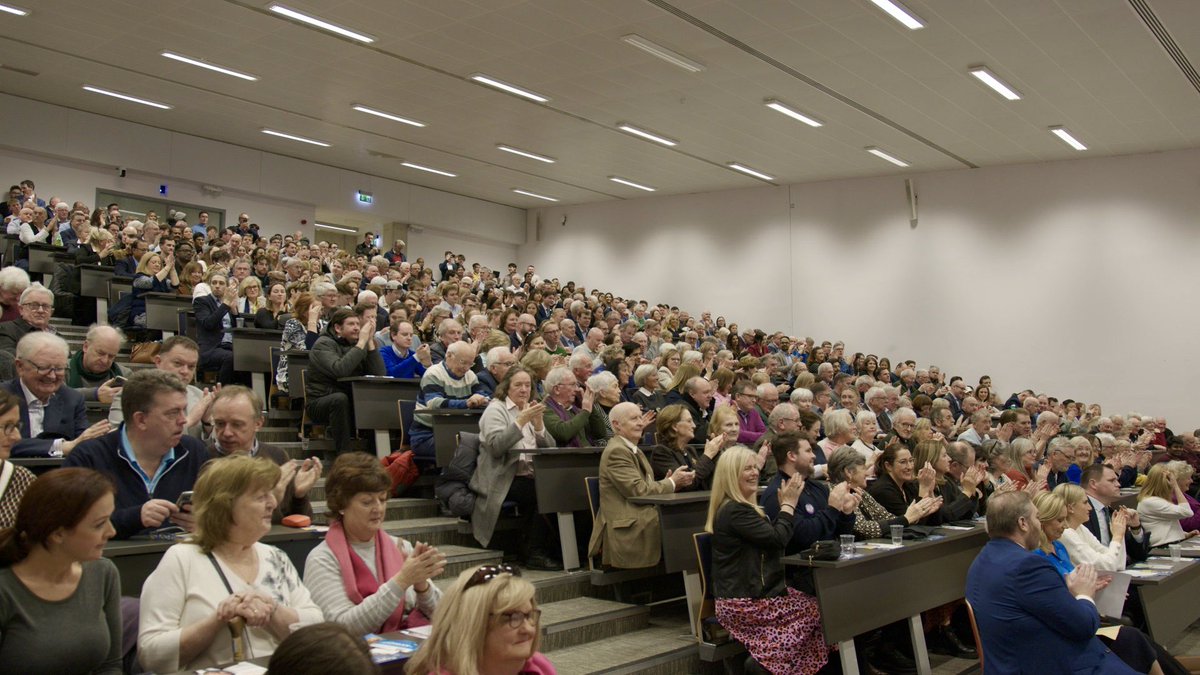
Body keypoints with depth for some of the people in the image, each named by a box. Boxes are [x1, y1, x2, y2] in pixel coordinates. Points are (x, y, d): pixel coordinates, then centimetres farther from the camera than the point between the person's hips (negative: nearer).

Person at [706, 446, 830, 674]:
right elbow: (778, 538, -17)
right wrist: (789, 504, -4)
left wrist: (785, 504, 8)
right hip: (743, 603, -10)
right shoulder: (734, 511, -18)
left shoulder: (741, 507, 16)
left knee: (816, 603, -2)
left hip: (753, 593, 10)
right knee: (819, 610, -8)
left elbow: (771, 536, 18)